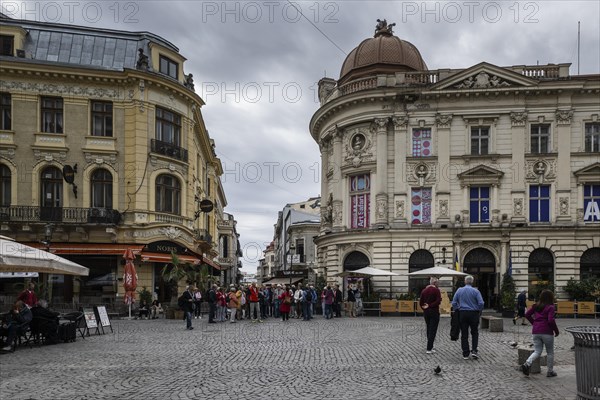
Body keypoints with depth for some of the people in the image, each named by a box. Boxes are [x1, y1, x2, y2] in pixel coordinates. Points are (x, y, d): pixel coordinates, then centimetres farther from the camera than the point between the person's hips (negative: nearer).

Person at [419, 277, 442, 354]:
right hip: (434, 312, -6)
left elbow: (420, 302, 7)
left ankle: (430, 347, 26)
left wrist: (425, 308, 11)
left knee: (429, 329, 17)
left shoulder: (424, 290, 8)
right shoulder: (436, 290, -9)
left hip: (426, 312, 6)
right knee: (433, 330, -2)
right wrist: (430, 305, -15)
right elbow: (438, 301, -20)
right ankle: (429, 349, -4)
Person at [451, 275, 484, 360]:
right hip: (473, 314, -2)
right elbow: (481, 303, -11)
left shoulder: (459, 290, 2)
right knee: (474, 333, 12)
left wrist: (457, 310, 12)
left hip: (462, 314, 2)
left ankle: (465, 354, 7)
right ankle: (474, 351, -2)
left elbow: (454, 303, 3)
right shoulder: (475, 291, -6)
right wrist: (479, 312, 4)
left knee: (464, 334, 6)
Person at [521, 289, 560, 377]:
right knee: (550, 352, 13)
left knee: (537, 352, 8)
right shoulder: (550, 307, -8)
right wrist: (556, 330, -4)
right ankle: (550, 371, 19)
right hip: (547, 332, -5)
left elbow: (527, 314, 10)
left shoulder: (536, 306, 10)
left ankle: (527, 364, -16)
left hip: (536, 332, 5)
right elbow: (551, 320, -18)